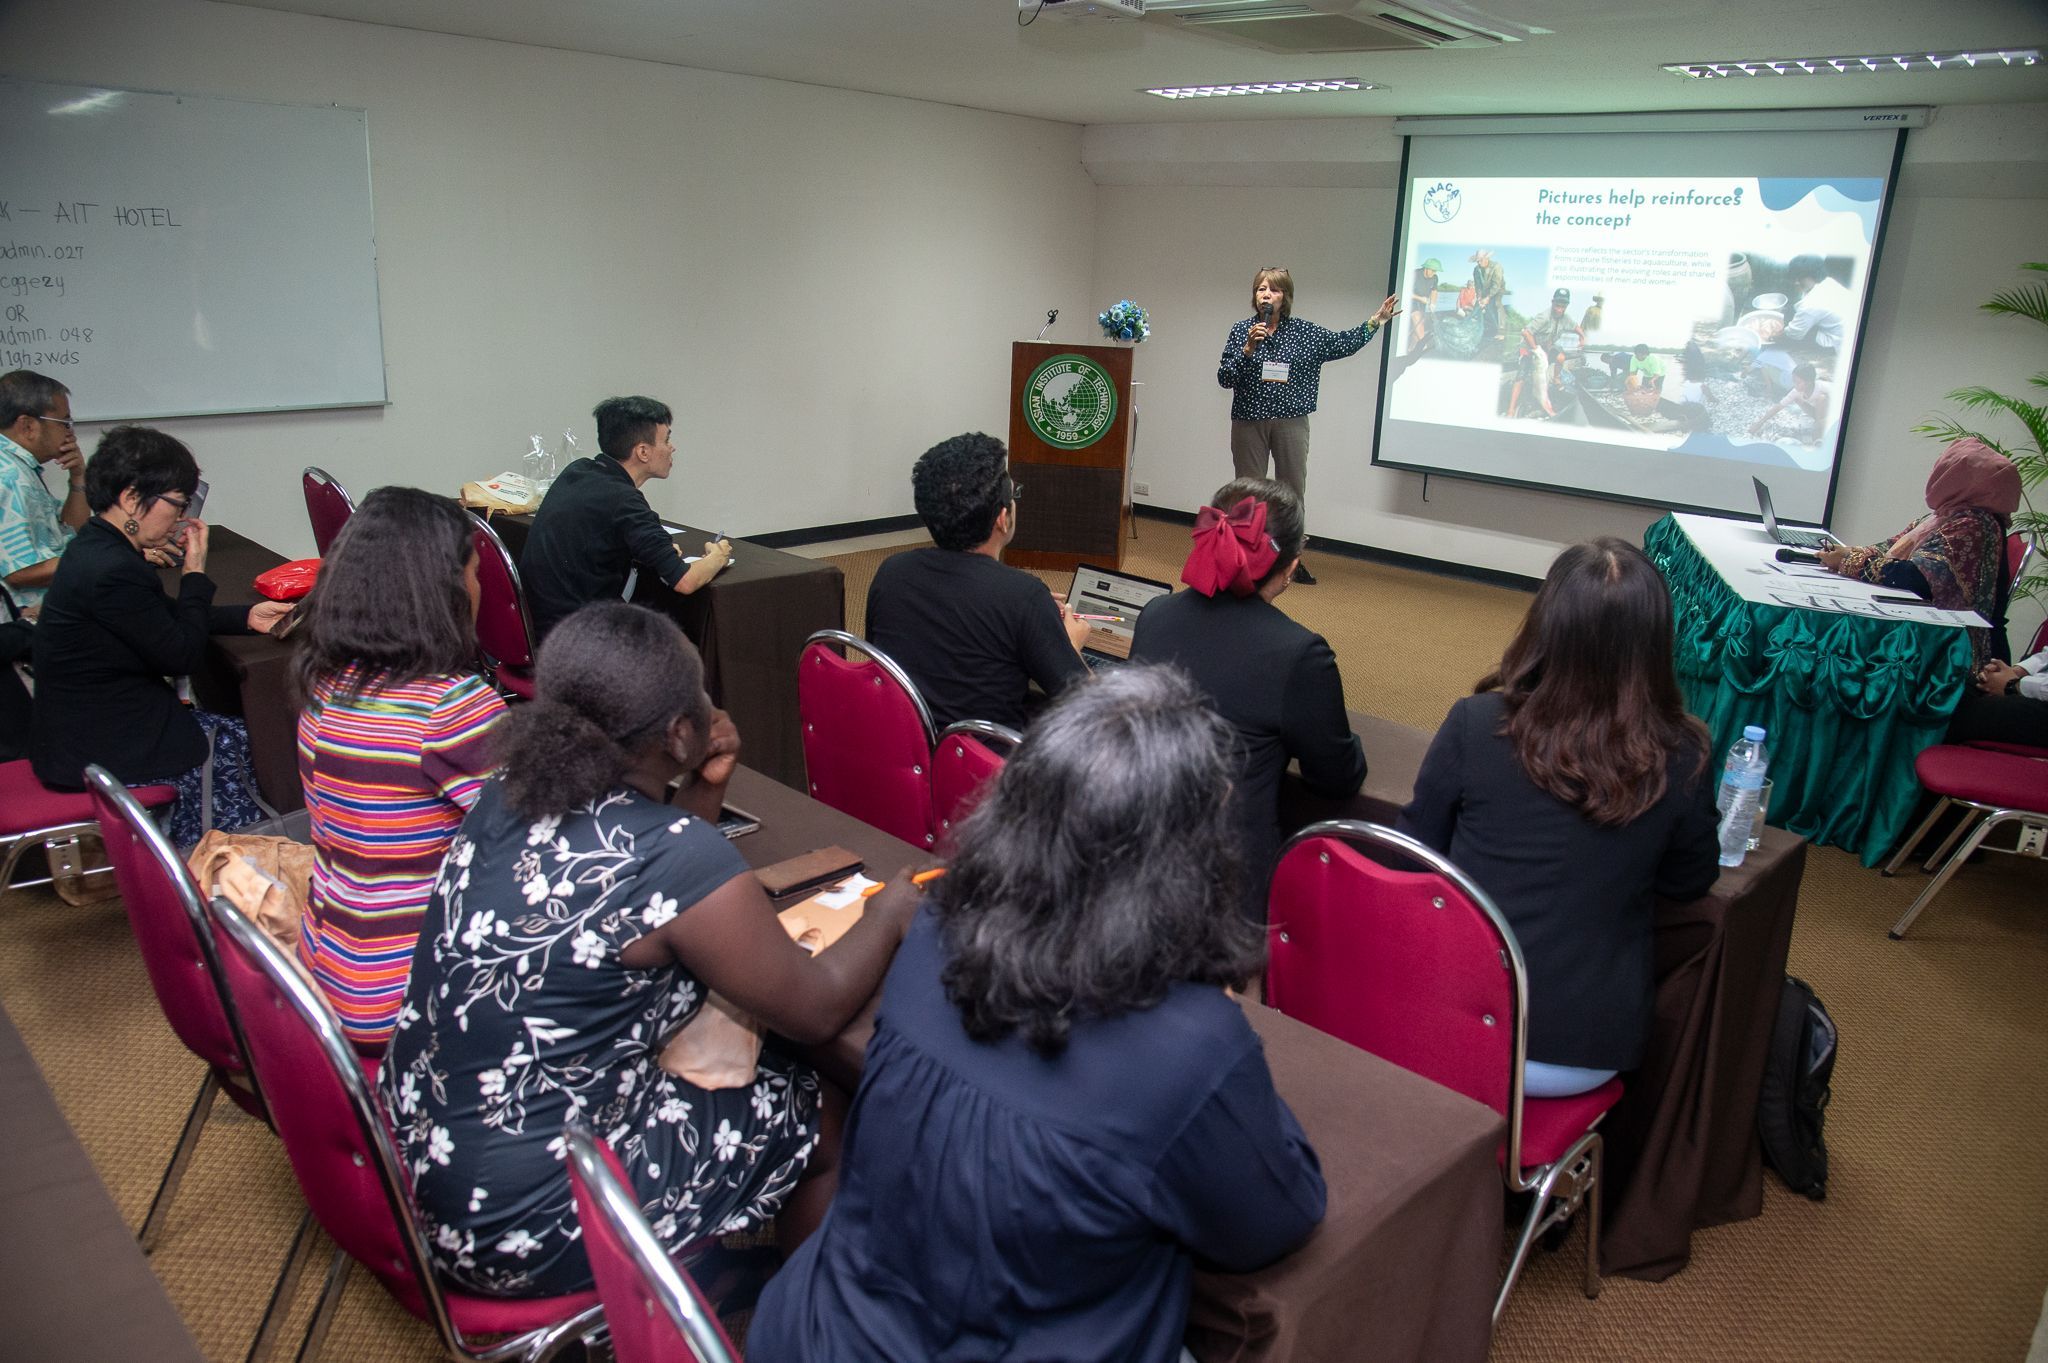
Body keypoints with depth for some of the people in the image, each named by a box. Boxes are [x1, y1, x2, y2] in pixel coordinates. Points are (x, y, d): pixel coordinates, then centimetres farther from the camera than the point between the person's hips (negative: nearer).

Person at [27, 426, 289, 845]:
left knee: (238, 735, 11)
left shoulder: (97, 545, 4)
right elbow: (183, 656, -19)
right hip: (95, 751, -10)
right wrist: (195, 572, -10)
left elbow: (166, 618, 16)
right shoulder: (113, 572, -29)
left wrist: (247, 617, 6)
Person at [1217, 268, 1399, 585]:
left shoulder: (1304, 332, 3)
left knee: (1293, 492, 5)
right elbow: (1225, 378, -6)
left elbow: (1342, 344, 14)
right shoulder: (1241, 330, -1)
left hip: (1290, 424, 1)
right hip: (1249, 424, -1)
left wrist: (1375, 322, 13)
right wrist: (1248, 350, -19)